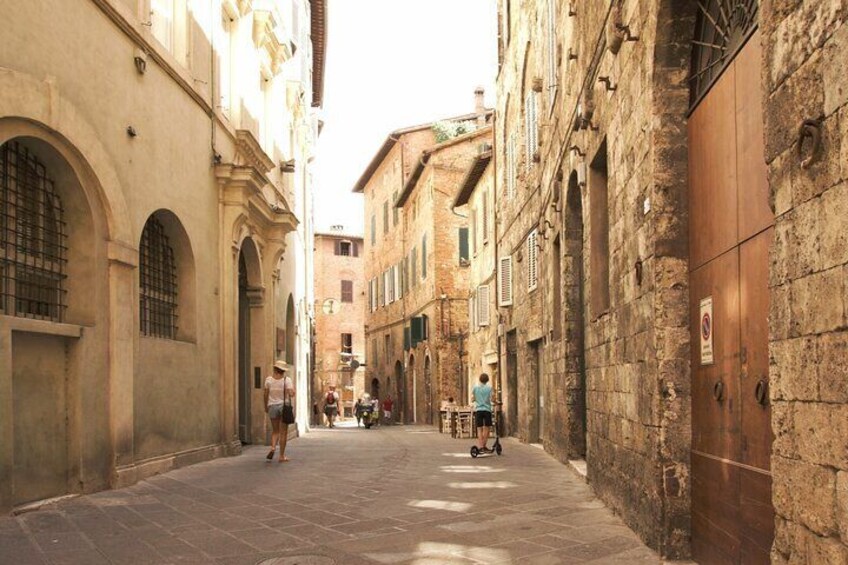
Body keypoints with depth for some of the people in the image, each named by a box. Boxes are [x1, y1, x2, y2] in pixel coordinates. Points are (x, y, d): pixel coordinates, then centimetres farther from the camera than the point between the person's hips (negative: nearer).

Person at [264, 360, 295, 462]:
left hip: (272, 406, 2)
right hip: (284, 407, -2)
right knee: (283, 432, 5)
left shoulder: (269, 379, -1)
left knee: (275, 431, 14)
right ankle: (282, 456, 5)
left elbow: (266, 394, 2)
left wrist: (266, 406, 15)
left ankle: (273, 447, -13)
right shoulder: (286, 379, -7)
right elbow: (291, 394, -15)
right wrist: (293, 388, 5)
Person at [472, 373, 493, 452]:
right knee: (486, 428, 8)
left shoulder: (475, 387, 4)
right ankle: (483, 446, 6)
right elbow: (491, 399, -9)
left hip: (478, 410, 1)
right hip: (487, 409, -1)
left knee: (479, 429, 2)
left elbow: (472, 399, 6)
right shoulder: (489, 387, -1)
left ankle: (480, 446, -9)